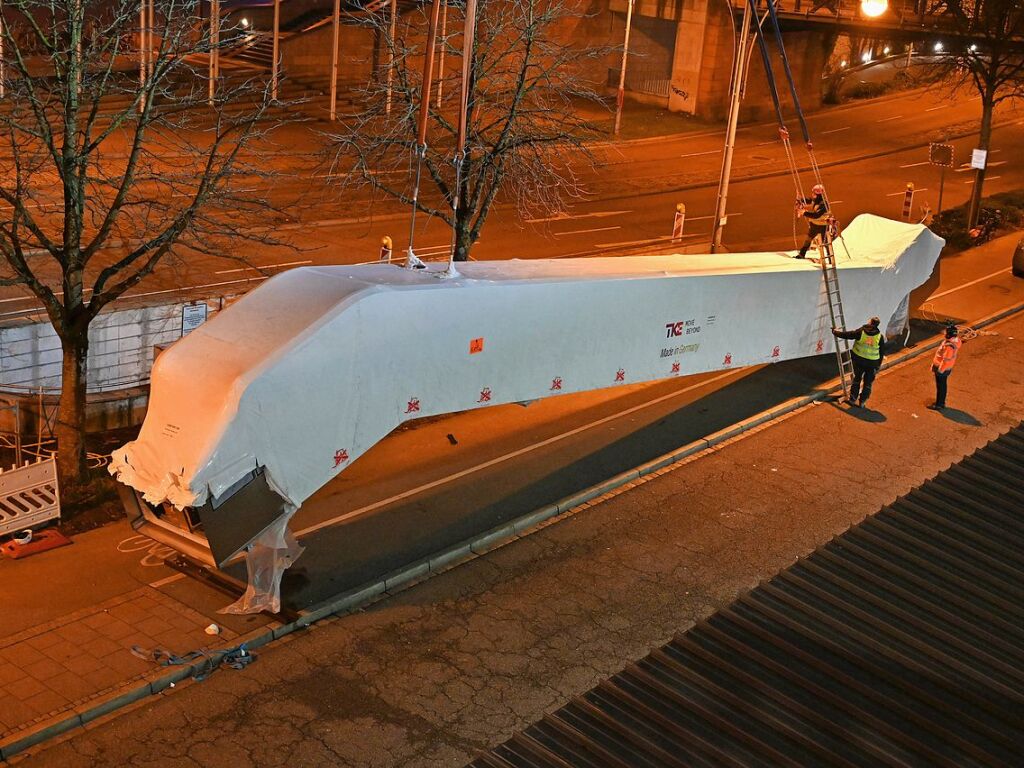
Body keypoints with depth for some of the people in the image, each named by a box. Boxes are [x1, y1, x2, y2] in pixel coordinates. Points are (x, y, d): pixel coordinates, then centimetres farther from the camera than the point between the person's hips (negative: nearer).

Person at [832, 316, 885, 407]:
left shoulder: (860, 332, -15)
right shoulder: (880, 336, -10)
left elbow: (846, 335, -8)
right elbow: (882, 352, -2)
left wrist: (835, 331, 8)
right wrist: (878, 365, 9)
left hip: (859, 360, 0)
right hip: (872, 363, 0)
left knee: (856, 379, 19)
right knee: (868, 383, 13)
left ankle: (852, 399, 25)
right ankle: (862, 402, 17)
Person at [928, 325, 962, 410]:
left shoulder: (949, 346, -34)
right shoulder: (956, 340, -8)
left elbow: (946, 360, -29)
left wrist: (940, 370, -20)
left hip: (942, 368, -9)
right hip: (947, 368, 9)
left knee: (940, 386, 7)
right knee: (942, 385, 23)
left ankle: (938, 405, 20)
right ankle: (942, 402, 37)